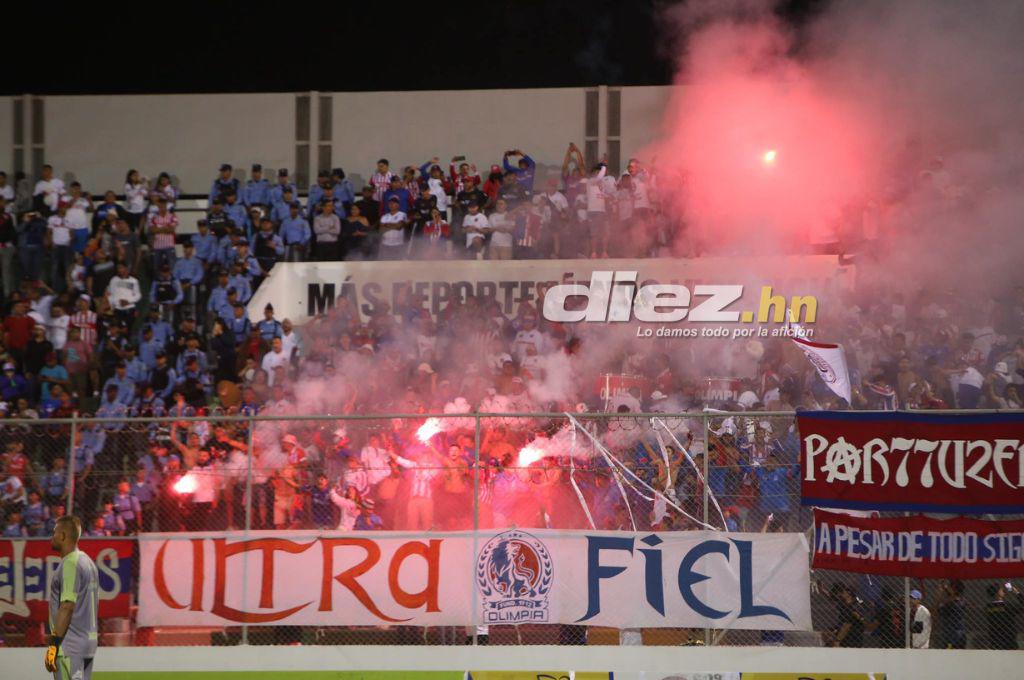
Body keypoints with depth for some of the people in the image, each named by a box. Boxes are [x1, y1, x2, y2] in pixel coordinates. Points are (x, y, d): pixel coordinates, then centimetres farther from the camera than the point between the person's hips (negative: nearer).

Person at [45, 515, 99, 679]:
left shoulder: (70, 564, -13)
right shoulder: (88, 562, 16)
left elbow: (67, 607, -19)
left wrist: (54, 645, -20)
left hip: (70, 646, -10)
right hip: (90, 640, 10)